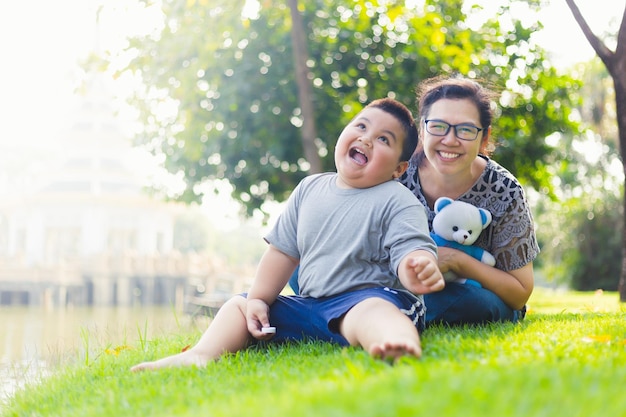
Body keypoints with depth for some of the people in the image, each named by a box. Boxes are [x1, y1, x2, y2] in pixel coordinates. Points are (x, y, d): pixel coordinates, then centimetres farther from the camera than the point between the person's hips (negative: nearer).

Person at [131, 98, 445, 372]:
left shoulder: (397, 201, -6)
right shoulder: (310, 188, 13)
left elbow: (410, 250, -19)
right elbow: (283, 250, 17)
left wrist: (420, 273, -44)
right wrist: (258, 300, 12)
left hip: (370, 296, -7)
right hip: (308, 304, 7)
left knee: (371, 311, -41)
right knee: (239, 305, 4)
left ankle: (400, 345, -74)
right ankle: (201, 355, -22)